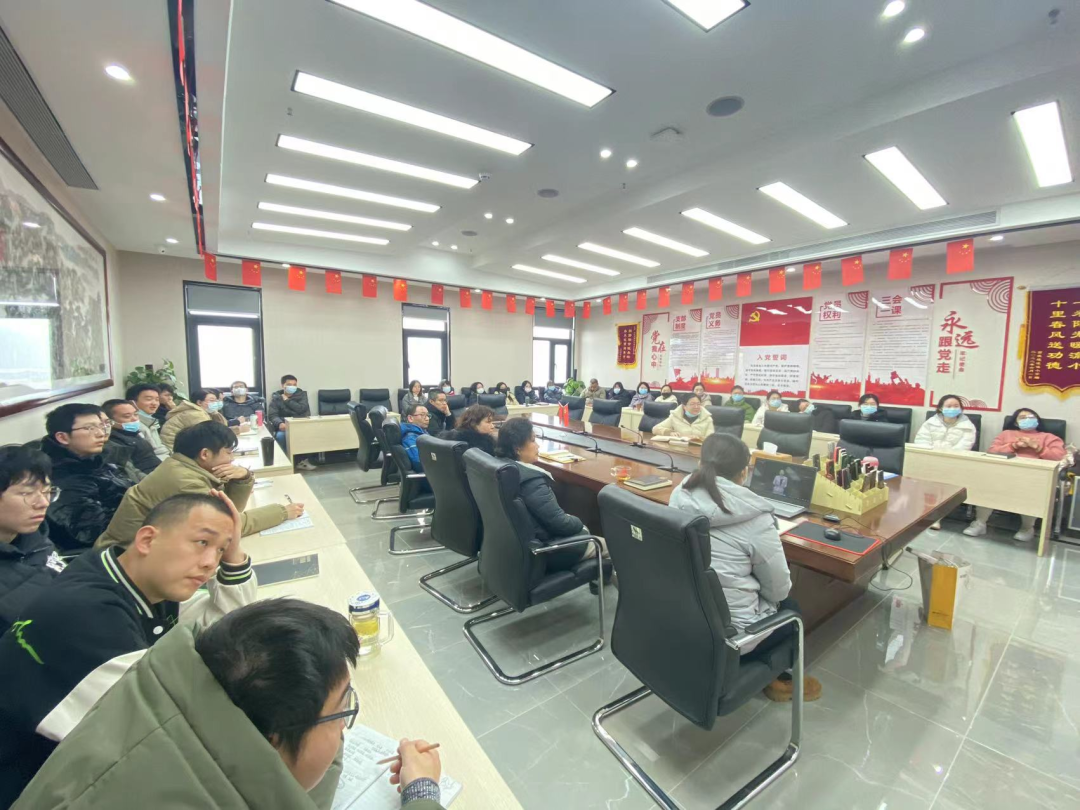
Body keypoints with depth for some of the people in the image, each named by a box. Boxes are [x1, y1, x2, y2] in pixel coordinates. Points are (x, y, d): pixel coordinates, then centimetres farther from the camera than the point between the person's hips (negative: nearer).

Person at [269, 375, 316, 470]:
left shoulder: (302, 394, 6)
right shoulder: (276, 397, 5)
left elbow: (302, 409, -13)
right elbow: (272, 415, -8)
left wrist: (287, 400, -5)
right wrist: (280, 423, -29)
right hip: (284, 426, 0)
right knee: (280, 436, -33)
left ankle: (301, 460, -12)